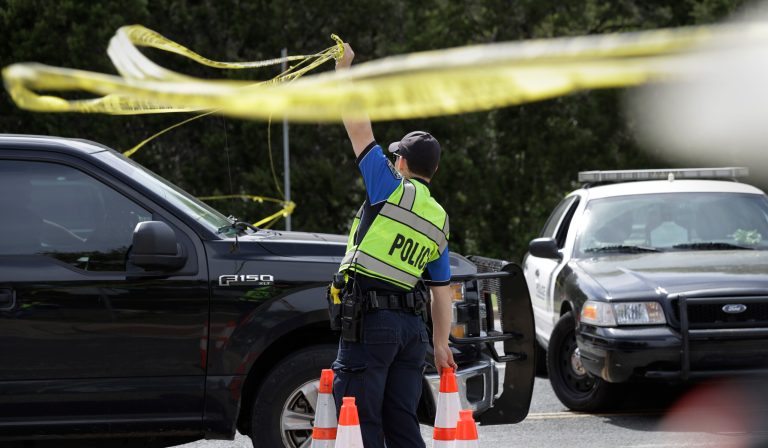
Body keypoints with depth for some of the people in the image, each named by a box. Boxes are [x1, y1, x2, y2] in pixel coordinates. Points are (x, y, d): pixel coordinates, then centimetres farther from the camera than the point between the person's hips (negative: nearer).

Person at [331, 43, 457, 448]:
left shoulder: (394, 190, -2)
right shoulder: (438, 220, 17)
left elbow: (358, 126, -1)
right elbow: (442, 291, 17)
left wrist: (343, 69, 7)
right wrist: (441, 343, 22)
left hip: (370, 321, -7)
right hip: (412, 324, 7)